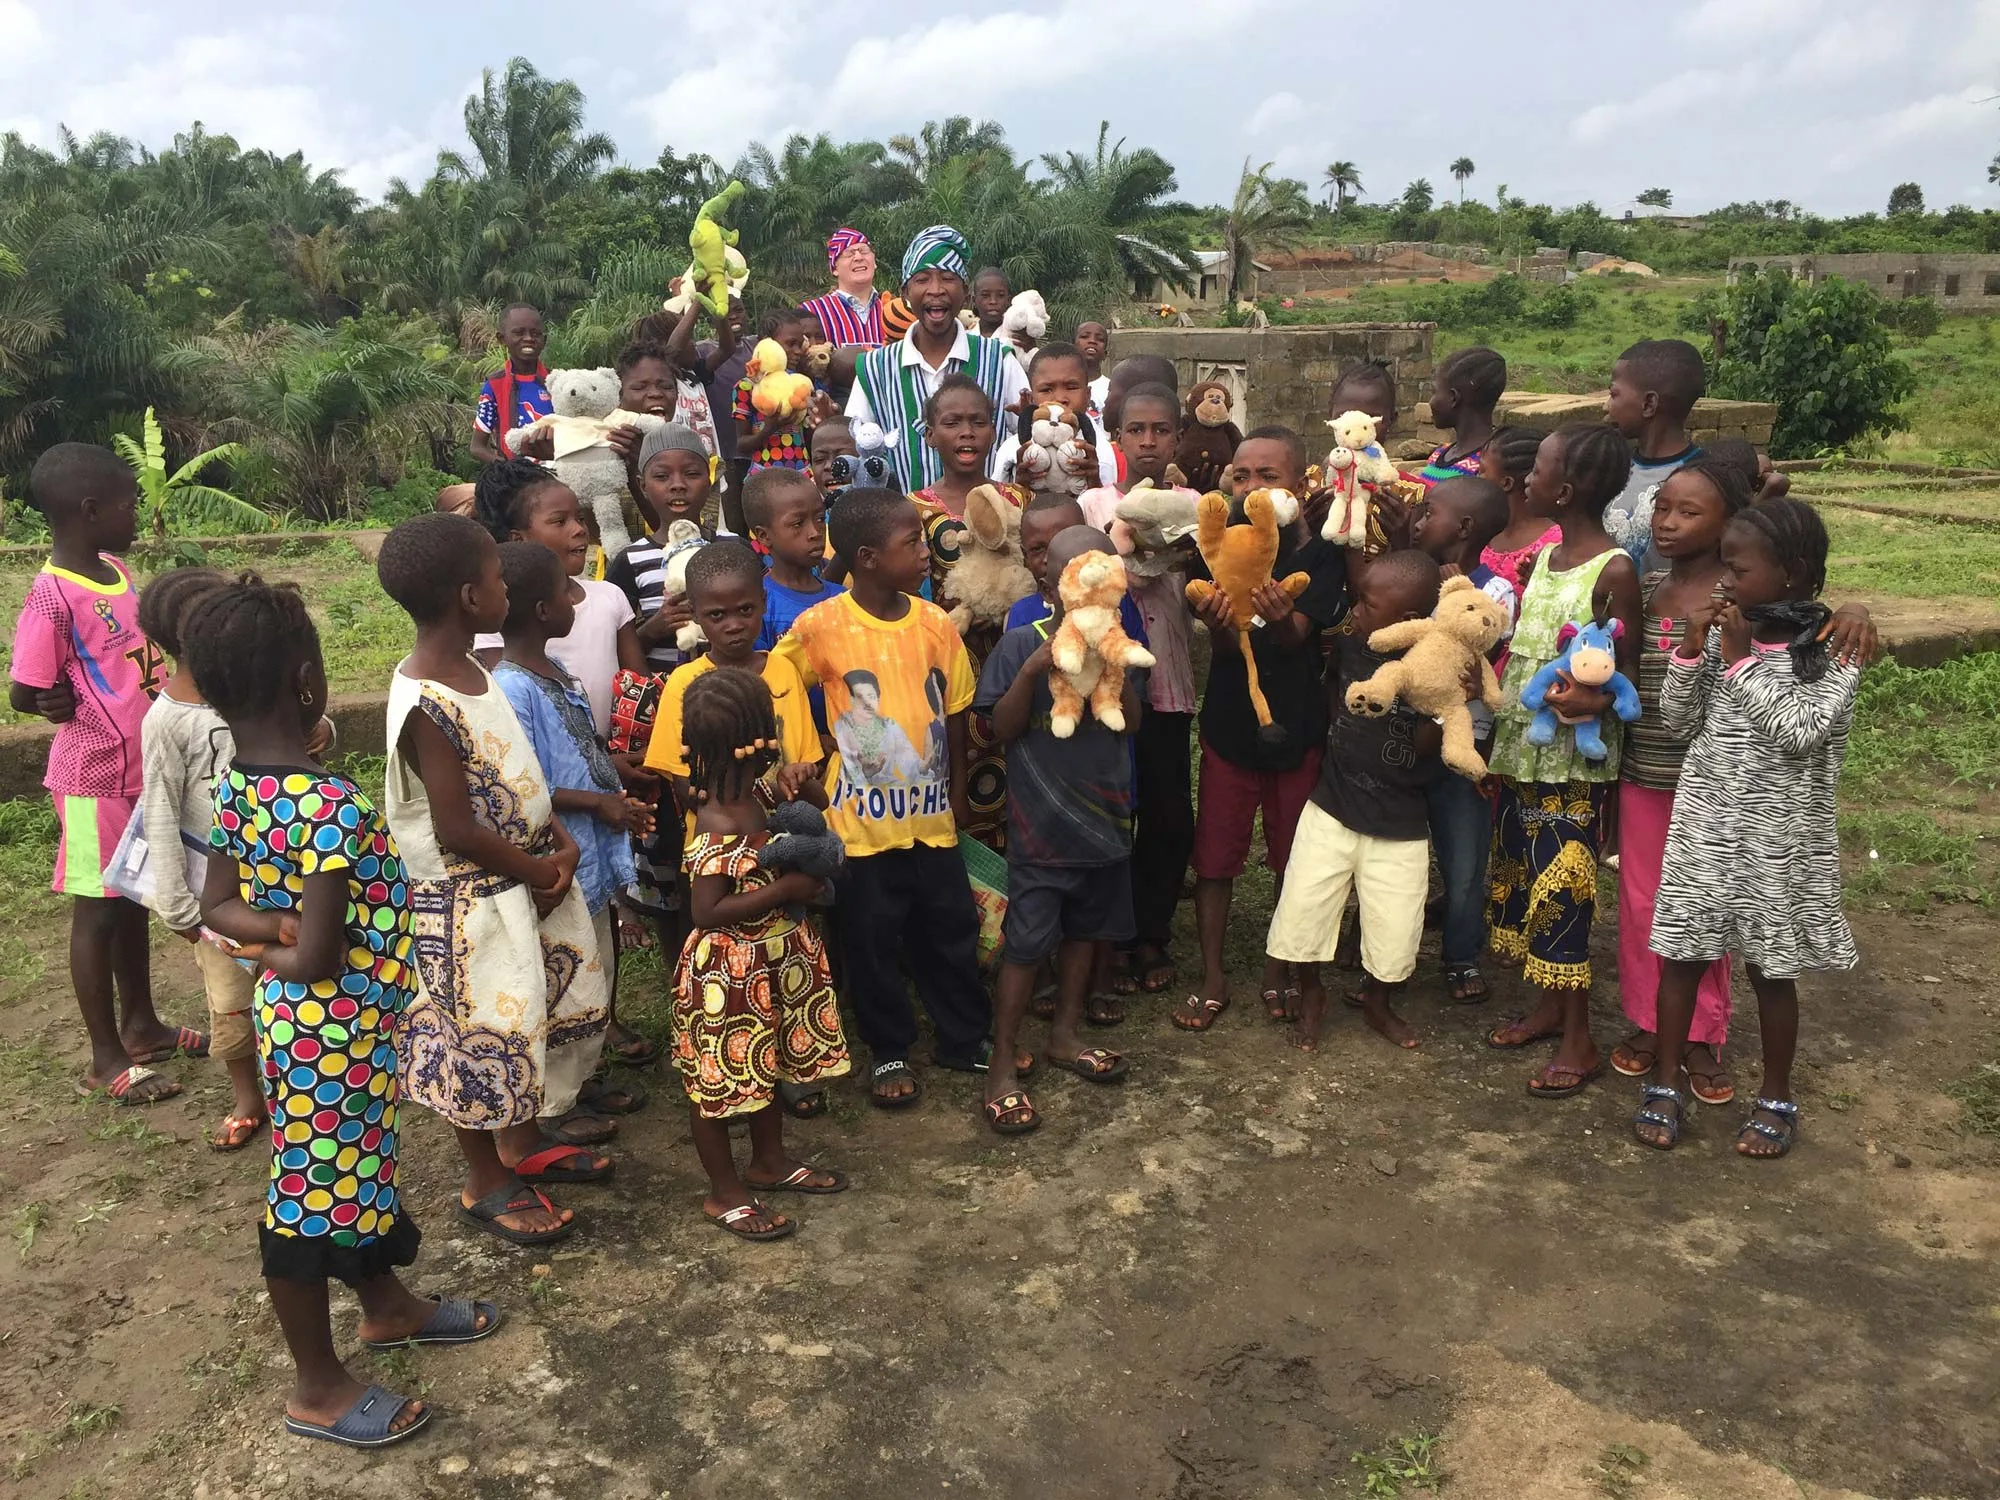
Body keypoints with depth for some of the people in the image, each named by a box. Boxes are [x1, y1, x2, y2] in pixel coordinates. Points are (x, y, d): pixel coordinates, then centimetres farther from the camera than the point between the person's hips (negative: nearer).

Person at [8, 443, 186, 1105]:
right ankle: (107, 1058, 17)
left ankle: (141, 1024, 36)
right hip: (96, 779, -8)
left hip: (143, 770, 8)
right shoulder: (52, 598, -21)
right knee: (97, 910, 4)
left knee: (133, 899, 20)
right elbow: (24, 695, -18)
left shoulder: (115, 574, 5)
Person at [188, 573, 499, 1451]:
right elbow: (321, 962, -28)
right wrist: (284, 954, -8)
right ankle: (317, 1388, 28)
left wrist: (275, 931, -8)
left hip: (295, 1020, 9)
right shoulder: (333, 806, -29)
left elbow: (217, 906, 6)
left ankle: (388, 1306, 48)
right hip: (331, 1029, -9)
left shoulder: (234, 786, -2)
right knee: (313, 1193, 8)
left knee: (353, 1165, 26)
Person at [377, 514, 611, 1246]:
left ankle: (523, 1143, 43)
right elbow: (457, 831, -25)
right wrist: (538, 870, -13)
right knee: (482, 1040, 7)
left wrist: (559, 838, -2)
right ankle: (487, 1184, 27)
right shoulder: (427, 706, -26)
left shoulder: (472, 671, 3)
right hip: (471, 902, -9)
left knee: (539, 1019, 22)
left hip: (528, 879, 9)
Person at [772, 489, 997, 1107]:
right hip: (863, 822, -3)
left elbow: (955, 717, 6)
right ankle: (890, 1052, 30)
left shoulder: (936, 623, -2)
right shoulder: (822, 625, -13)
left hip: (931, 817, 3)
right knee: (871, 941, 11)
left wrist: (957, 796, 10)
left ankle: (964, 1037, 35)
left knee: (951, 930, 15)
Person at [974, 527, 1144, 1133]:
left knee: (1084, 929, 18)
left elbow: (1130, 724, -3)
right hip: (1039, 824, -5)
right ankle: (1002, 1066, 9)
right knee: (1026, 942, -2)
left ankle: (1064, 1036, 36)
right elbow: (1002, 729, -11)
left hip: (1103, 815, 5)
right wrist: (1032, 671, -25)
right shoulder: (1021, 643, -11)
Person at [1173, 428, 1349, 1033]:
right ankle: (1212, 979, 19)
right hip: (1229, 726, 1)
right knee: (1213, 857, 4)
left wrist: (1279, 617, -46)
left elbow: (1295, 638, -22)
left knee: (1292, 859, 11)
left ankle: (1279, 969, 32)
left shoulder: (1320, 556, -8)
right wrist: (1218, 626, -38)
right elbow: (1226, 648, -14)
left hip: (1297, 728, -1)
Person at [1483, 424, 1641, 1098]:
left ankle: (1579, 1041, 9)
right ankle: (1551, 1006, 30)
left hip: (1575, 758, -8)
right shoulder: (1543, 557, 9)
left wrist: (1596, 700, -32)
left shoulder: (1615, 570, -14)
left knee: (1561, 887, -3)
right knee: (1521, 873, 14)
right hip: (1520, 747, 8)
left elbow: (1629, 671, -12)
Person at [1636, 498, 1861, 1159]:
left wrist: (1743, 660, -19)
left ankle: (1777, 1097, 28)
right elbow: (1679, 721, 1)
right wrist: (1691, 651, -11)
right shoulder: (1723, 634, 0)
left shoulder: (1833, 648, -10)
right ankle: (1664, 1083, 23)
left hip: (1777, 835, -3)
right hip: (1703, 824, 3)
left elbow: (1800, 732, -22)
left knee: (1770, 969, 9)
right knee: (1680, 954, 8)